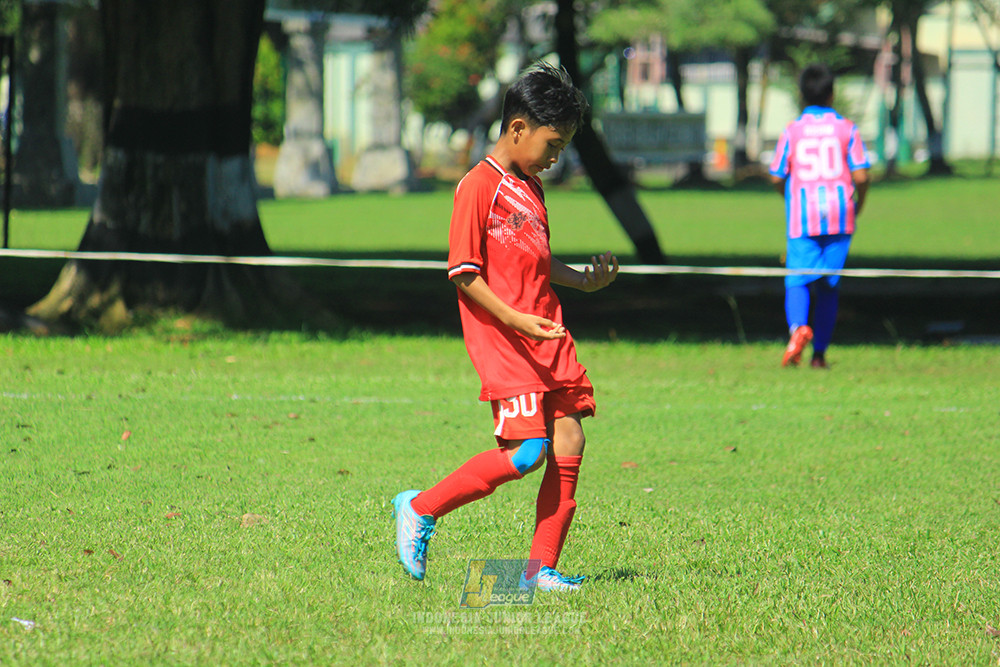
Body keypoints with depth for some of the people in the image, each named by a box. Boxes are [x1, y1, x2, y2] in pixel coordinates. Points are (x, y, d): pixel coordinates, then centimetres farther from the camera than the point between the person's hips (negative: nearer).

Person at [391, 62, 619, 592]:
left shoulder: (530, 187, 17)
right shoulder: (479, 187, -11)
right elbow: (463, 273, -14)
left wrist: (583, 280, 14)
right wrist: (514, 319, -20)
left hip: (548, 335, 9)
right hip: (503, 342, -9)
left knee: (569, 444, 0)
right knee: (526, 452, -15)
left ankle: (542, 569, 6)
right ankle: (421, 509, 0)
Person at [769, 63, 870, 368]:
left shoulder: (792, 130, 1)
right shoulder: (847, 129, 1)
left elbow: (776, 177, 1)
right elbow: (860, 175, -4)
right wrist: (859, 204, 16)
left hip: (801, 217, -1)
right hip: (839, 216, 1)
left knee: (796, 280, -2)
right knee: (829, 286, 11)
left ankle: (798, 327, -33)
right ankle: (819, 352, 11)